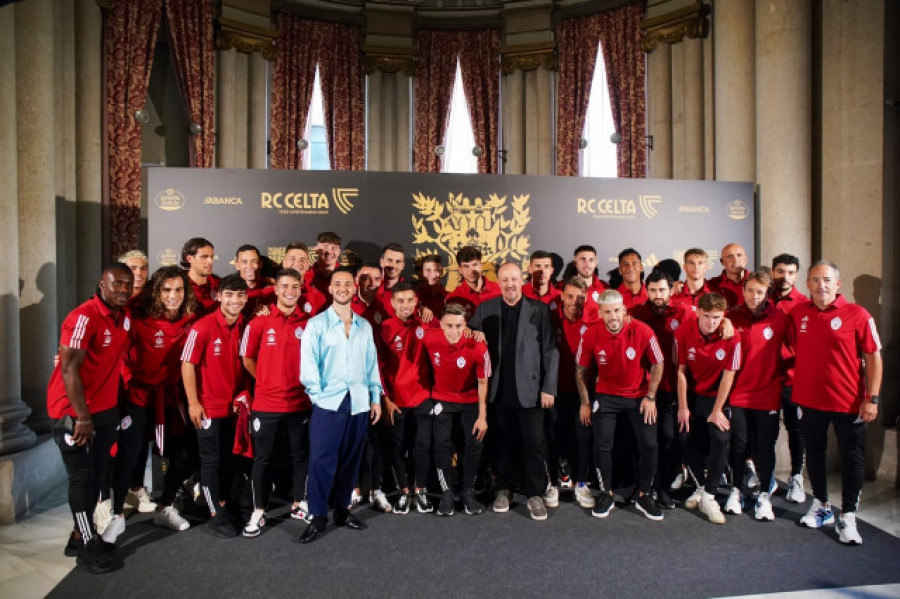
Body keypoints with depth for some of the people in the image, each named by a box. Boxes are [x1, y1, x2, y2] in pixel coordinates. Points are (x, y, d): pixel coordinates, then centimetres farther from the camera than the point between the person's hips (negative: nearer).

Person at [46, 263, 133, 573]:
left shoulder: (124, 317, 4)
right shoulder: (83, 317, -20)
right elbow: (69, 369, -24)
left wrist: (120, 403, 11)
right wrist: (82, 417, -23)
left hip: (105, 408, 7)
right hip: (73, 411, -7)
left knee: (97, 473, 15)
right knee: (82, 476, 3)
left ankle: (82, 535, 31)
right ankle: (87, 547, 17)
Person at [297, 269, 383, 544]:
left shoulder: (365, 326, 12)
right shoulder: (316, 323, 0)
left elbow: (372, 363, 13)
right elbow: (308, 362, -5)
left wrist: (376, 396, 8)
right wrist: (318, 394, -12)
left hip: (359, 403, 4)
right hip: (328, 402, -4)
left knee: (350, 459, 12)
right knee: (322, 460, -2)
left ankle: (342, 510, 28)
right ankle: (318, 517, 13)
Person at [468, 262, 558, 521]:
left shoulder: (539, 310, -1)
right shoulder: (485, 309, 4)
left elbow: (550, 350, -1)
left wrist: (549, 388, -4)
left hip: (529, 390, -1)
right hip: (499, 390, 1)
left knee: (534, 443, 2)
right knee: (504, 442, 12)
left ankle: (535, 494, 18)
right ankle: (503, 489, 29)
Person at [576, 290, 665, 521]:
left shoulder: (642, 331, -19)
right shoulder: (591, 336, -16)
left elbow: (657, 364, -4)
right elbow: (581, 370, -2)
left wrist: (650, 397, -5)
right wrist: (585, 403, 0)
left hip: (639, 395, 0)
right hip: (606, 395, 0)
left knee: (649, 445, -3)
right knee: (602, 445, -4)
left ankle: (644, 496, 20)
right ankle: (606, 494, 18)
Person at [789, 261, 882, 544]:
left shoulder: (857, 315, -8)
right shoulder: (797, 313, 1)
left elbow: (874, 357, -6)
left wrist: (872, 398, -11)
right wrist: (793, 387, 7)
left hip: (848, 401, -3)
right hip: (808, 399, 3)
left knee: (852, 459, 7)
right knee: (814, 453, 16)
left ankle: (848, 517, 21)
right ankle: (821, 505, 34)